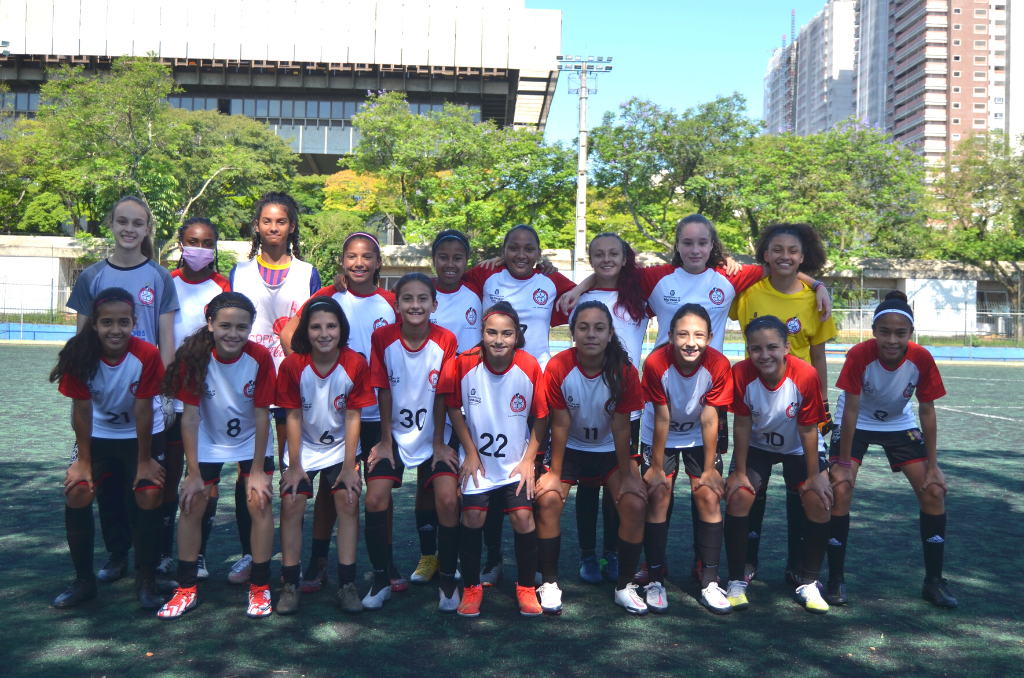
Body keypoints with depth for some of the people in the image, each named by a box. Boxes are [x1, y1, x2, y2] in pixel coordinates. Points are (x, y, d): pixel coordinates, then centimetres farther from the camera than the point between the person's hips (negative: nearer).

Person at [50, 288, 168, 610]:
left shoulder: (147, 355, -26)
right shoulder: (80, 355, -21)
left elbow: (143, 410, -20)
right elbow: (82, 410, -14)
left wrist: (144, 461, -13)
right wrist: (83, 460, -9)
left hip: (141, 435, -2)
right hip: (98, 434, 2)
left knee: (150, 496, -14)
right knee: (77, 493, -11)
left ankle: (147, 580, 5)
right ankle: (83, 579, 8)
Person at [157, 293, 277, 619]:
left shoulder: (260, 357, -24)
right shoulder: (194, 356, -22)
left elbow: (262, 414, -18)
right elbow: (189, 415, -18)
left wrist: (257, 470, -14)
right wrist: (193, 473, -16)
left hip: (252, 441, -1)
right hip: (208, 441, 1)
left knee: (260, 502, -12)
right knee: (191, 505, -4)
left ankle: (260, 587, 3)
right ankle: (186, 589, 12)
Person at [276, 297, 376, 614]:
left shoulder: (356, 364, -15)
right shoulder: (292, 365, -14)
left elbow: (353, 416, -11)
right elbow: (294, 416, -9)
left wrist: (349, 466, -11)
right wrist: (294, 466, -9)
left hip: (341, 446, 0)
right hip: (304, 447, 0)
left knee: (348, 499, -13)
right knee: (291, 502, -12)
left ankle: (347, 584, -2)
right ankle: (290, 584, 2)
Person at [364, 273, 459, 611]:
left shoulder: (446, 341, -11)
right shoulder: (383, 337, -9)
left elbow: (442, 395, -6)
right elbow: (384, 391, -5)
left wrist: (439, 443, -3)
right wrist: (385, 441, -3)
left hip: (432, 436, 0)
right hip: (395, 434, 1)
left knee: (448, 499, -16)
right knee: (375, 499, -15)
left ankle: (448, 580, 5)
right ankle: (381, 579, 7)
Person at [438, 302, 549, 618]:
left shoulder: (530, 367, -16)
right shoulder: (464, 364, -16)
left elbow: (541, 417, -4)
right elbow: (453, 406, -2)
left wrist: (529, 459, -6)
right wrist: (470, 452, -3)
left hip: (516, 461, 0)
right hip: (478, 460, 0)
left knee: (523, 517, -10)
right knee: (473, 516, -10)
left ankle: (526, 588, 11)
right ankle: (471, 587, 11)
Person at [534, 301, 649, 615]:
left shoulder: (625, 371, -17)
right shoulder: (558, 368, -19)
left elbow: (620, 428, -13)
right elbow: (560, 425, -15)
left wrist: (627, 475, -11)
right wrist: (554, 473, -14)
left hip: (610, 450, 1)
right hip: (570, 448, -1)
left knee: (635, 503, -20)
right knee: (547, 498, -24)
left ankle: (624, 586, 0)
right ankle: (549, 583, -5)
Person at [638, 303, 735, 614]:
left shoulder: (718, 365, -26)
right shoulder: (656, 363, -29)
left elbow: (709, 419, -18)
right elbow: (662, 418, -21)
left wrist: (710, 469, -12)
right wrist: (656, 468, -14)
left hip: (699, 438, 1)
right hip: (660, 438, -1)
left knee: (709, 496, -8)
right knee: (658, 497, -9)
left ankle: (710, 582, 2)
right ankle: (655, 580, 3)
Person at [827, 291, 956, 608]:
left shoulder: (922, 359, -24)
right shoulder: (860, 355, -30)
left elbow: (927, 410, -14)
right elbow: (851, 409, -24)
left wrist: (932, 467, -12)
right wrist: (844, 462, -21)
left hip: (900, 424, 3)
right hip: (857, 424, -3)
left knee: (934, 492, -4)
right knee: (840, 489, -17)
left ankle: (934, 581, 12)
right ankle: (836, 579, -2)